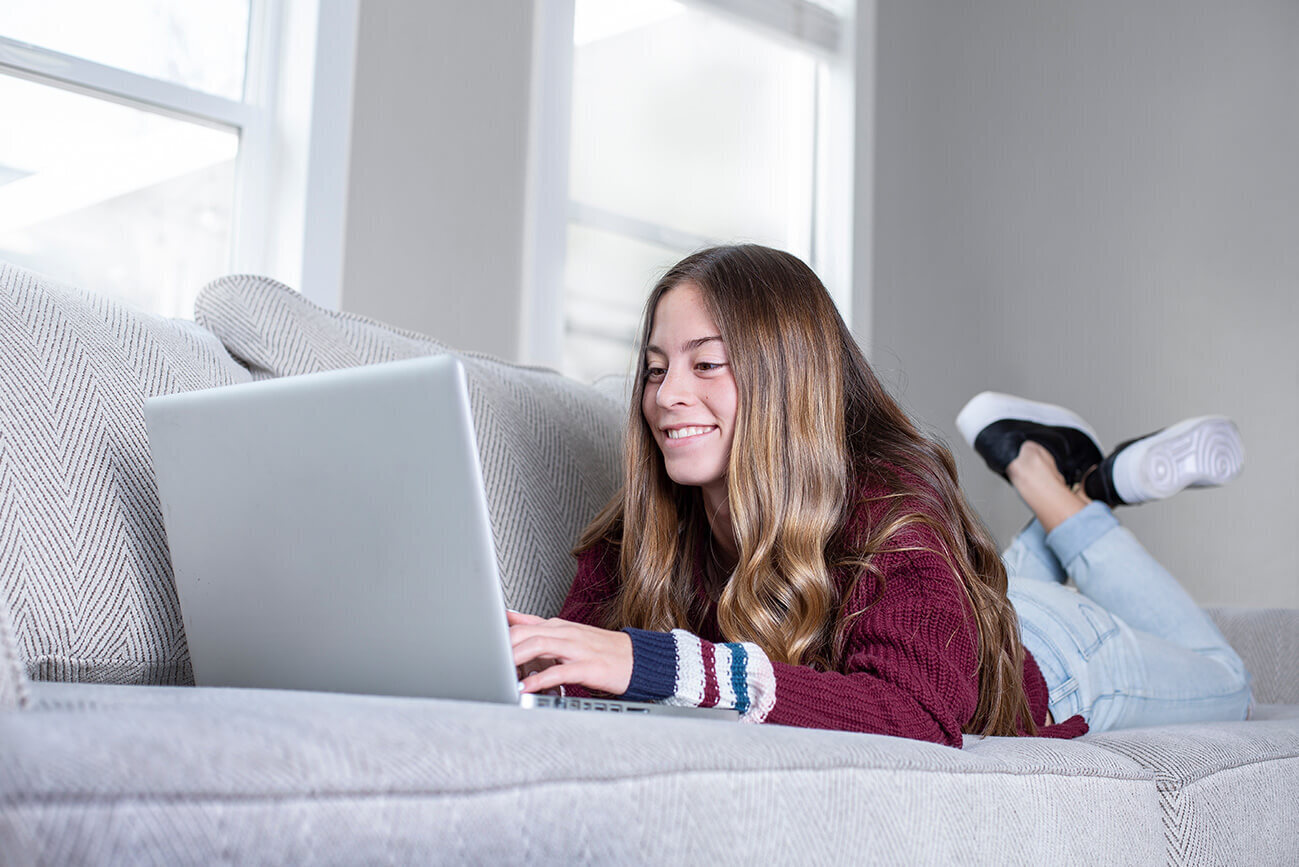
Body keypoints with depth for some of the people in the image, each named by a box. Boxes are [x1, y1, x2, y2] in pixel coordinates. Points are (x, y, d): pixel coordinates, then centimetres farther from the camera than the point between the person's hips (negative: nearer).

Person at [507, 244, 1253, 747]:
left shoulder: (892, 515, -44)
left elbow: (915, 717, -58)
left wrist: (662, 665, -68)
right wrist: (526, 656, -54)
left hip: (1037, 660, -4)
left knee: (1223, 681, 28)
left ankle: (1048, 480, 31)